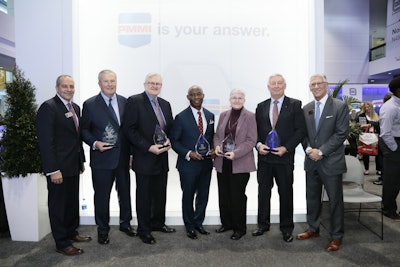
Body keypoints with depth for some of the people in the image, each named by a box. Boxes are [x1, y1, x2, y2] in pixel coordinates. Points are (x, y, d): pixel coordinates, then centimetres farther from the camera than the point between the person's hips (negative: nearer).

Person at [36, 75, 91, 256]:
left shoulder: (75, 107, 11)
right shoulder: (48, 108, -15)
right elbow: (45, 141, -19)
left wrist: (81, 160, 15)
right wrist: (53, 170, -22)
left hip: (73, 166, 8)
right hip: (58, 168, -8)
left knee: (73, 202, 19)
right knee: (58, 205, 6)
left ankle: (71, 233, 36)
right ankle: (62, 243, 19)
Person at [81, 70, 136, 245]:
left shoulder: (125, 102, 4)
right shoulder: (90, 104, -5)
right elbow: (84, 130, -1)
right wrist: (95, 143, -18)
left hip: (123, 156, 3)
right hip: (102, 158, -3)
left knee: (125, 192, 16)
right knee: (101, 195, 8)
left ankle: (125, 223, 37)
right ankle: (102, 229, 27)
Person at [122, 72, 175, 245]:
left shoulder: (165, 104, 12)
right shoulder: (134, 101, -9)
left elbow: (170, 127, 18)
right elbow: (129, 129, -14)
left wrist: (168, 141, -3)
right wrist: (149, 147, -19)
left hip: (162, 157, 7)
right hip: (144, 158, -6)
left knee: (160, 193, 17)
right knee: (144, 196, 6)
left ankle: (158, 223, 36)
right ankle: (143, 230, 22)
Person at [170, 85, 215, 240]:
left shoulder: (210, 116, 7)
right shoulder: (181, 117, -8)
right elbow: (174, 141, -6)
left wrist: (213, 149, -4)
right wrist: (188, 153, -18)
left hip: (206, 163, 4)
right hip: (188, 164, -4)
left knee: (203, 195, 15)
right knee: (188, 196, 10)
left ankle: (198, 223, 36)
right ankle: (189, 227, 30)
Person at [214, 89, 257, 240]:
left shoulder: (249, 116, -4)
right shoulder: (223, 115, 10)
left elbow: (251, 140, -8)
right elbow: (217, 135, 16)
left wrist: (235, 153, -18)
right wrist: (217, 146, -5)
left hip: (240, 163, -5)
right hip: (222, 162, 5)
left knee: (238, 196, 3)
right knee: (223, 195, 12)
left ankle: (240, 228, 20)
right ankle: (226, 223, 31)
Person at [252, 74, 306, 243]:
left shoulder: (295, 105, 0)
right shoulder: (261, 107, 10)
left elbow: (300, 130, -5)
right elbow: (256, 130, 11)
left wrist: (286, 148, -14)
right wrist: (259, 144, -8)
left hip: (285, 157, -3)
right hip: (264, 156, 3)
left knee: (286, 193, 9)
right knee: (263, 192, 11)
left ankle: (286, 228, 24)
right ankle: (263, 225, 27)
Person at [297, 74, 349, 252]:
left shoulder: (340, 106, -6)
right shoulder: (306, 108, 9)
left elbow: (341, 133, -12)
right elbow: (303, 133, 10)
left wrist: (321, 151, -16)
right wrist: (309, 149, -8)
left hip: (331, 162, -5)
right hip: (311, 161, 5)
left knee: (335, 200, 6)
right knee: (312, 197, 15)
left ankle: (336, 236, 22)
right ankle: (313, 229, 33)